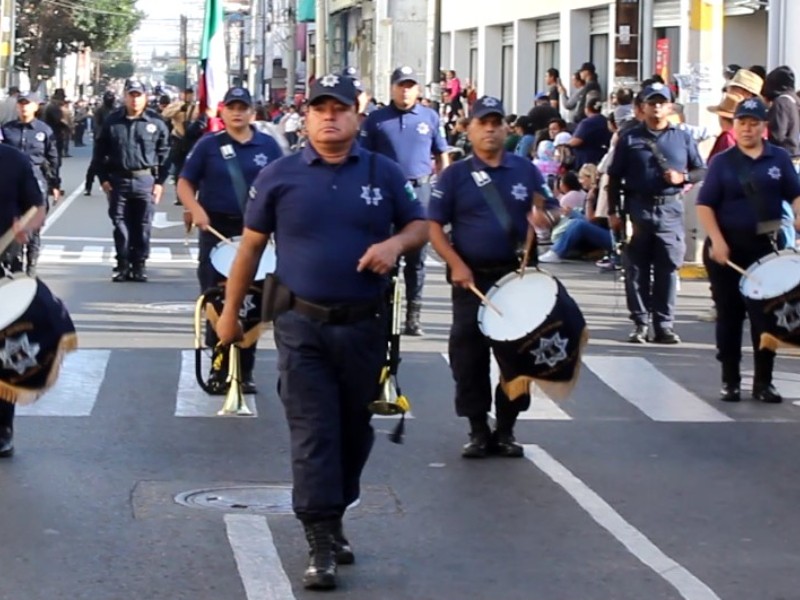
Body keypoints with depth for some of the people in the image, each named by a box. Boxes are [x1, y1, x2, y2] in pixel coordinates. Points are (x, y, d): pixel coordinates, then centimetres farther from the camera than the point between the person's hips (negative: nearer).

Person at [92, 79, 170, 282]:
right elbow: (100, 151, 8)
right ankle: (122, 265, 12)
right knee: (120, 225, 4)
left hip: (145, 180, -1)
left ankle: (139, 265, 10)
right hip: (118, 181, 1)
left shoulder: (155, 122, 0)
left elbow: (164, 153, 2)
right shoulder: (112, 122, 4)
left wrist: (160, 181, -3)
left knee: (142, 226, 2)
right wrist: (103, 178, 2)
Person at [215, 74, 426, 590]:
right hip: (303, 325, -2)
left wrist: (395, 243, -13)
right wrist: (231, 311, 7)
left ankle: (333, 516, 32)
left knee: (354, 429, 14)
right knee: (313, 433, -6)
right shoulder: (279, 176, -1)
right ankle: (322, 543, -5)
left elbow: (419, 225, 11)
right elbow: (251, 245, 5)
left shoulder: (383, 173, 3)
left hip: (364, 326, 2)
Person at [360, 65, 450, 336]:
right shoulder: (376, 119, 4)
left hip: (419, 190, 1)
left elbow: (442, 156, 13)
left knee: (417, 255, 4)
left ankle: (413, 315, 10)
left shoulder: (430, 118, 7)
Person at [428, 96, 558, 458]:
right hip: (471, 278, -1)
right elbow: (434, 226, -1)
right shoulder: (454, 175, 2)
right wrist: (456, 265, -14)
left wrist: (543, 217, -15)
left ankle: (506, 429, 17)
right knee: (468, 354, -1)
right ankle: (478, 430, 11)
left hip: (516, 275, 1)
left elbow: (551, 210, 10)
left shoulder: (526, 171, 6)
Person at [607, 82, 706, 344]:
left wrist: (683, 177, -8)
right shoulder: (630, 138, 7)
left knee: (668, 270, 0)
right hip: (638, 209, 0)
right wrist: (613, 212, 0)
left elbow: (701, 171, 13)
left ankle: (664, 325, 5)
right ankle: (639, 324, 8)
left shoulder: (682, 138, 10)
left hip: (670, 210, 1)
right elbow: (614, 177, 7)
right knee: (636, 270, 2)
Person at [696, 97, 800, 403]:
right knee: (729, 314, 5)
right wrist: (717, 241, -12)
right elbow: (705, 204, -1)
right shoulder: (722, 162, 3)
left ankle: (763, 382, 10)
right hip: (727, 247, 0)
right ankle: (730, 381, 14)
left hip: (768, 246, 1)